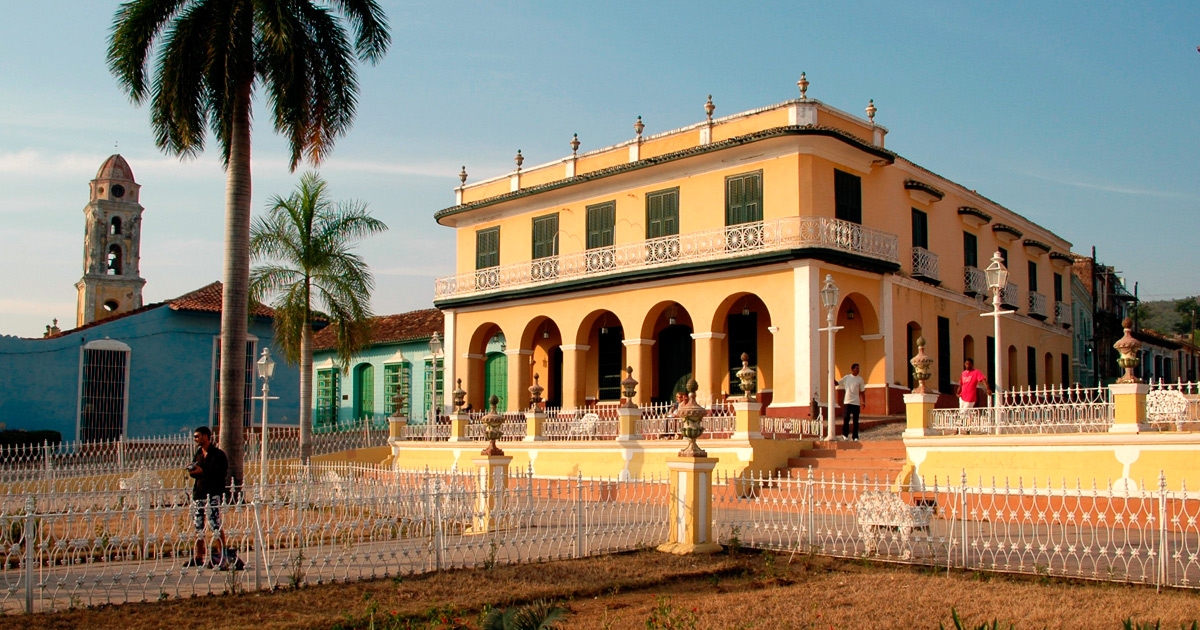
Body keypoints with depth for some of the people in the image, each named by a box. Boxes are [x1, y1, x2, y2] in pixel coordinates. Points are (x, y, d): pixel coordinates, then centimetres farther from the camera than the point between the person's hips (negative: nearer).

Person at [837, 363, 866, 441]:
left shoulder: (860, 379, 4)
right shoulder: (846, 378, 5)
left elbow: (862, 391, 6)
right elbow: (837, 383, 10)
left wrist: (863, 402, 1)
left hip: (856, 402, 0)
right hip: (847, 402, 0)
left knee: (856, 420, 3)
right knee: (846, 418, -4)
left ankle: (855, 437, 8)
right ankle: (845, 434, 10)